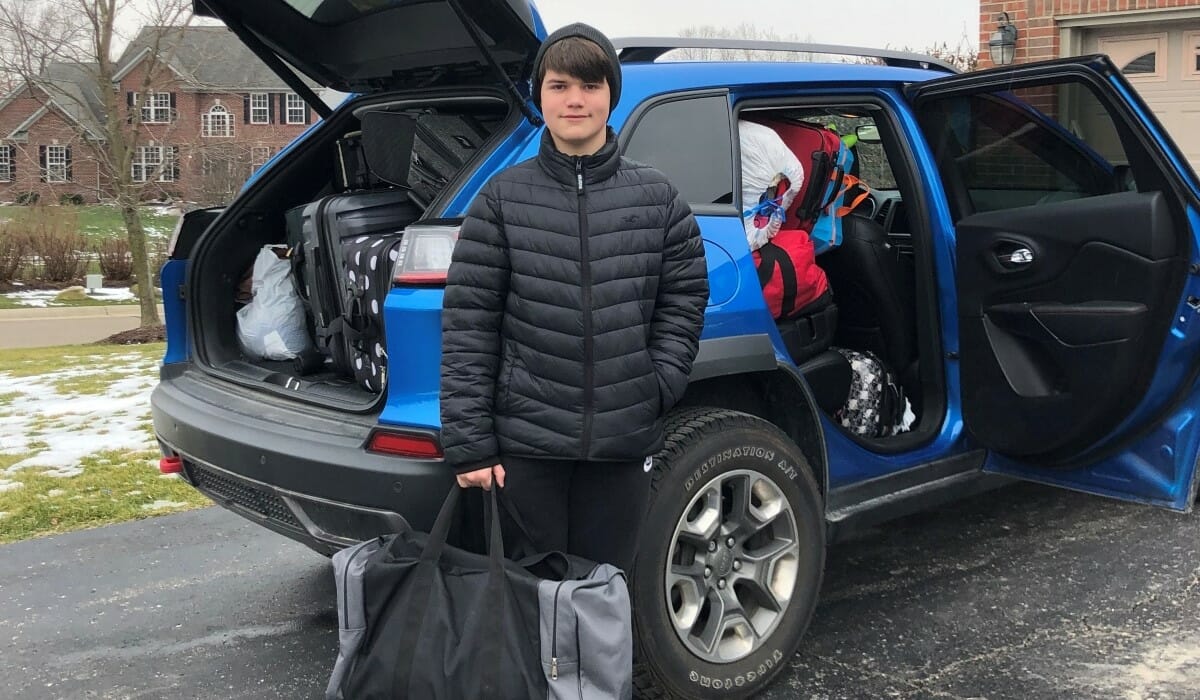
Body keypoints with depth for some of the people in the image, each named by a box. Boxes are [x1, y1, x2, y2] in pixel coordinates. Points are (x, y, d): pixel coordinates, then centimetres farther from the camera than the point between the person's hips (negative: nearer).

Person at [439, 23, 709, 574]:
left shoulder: (657, 197, 5)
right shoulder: (503, 198, 0)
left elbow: (684, 297, 9)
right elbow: (467, 321, -3)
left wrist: (662, 383, -4)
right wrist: (468, 442, -7)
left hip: (623, 442, 2)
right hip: (525, 443, -1)